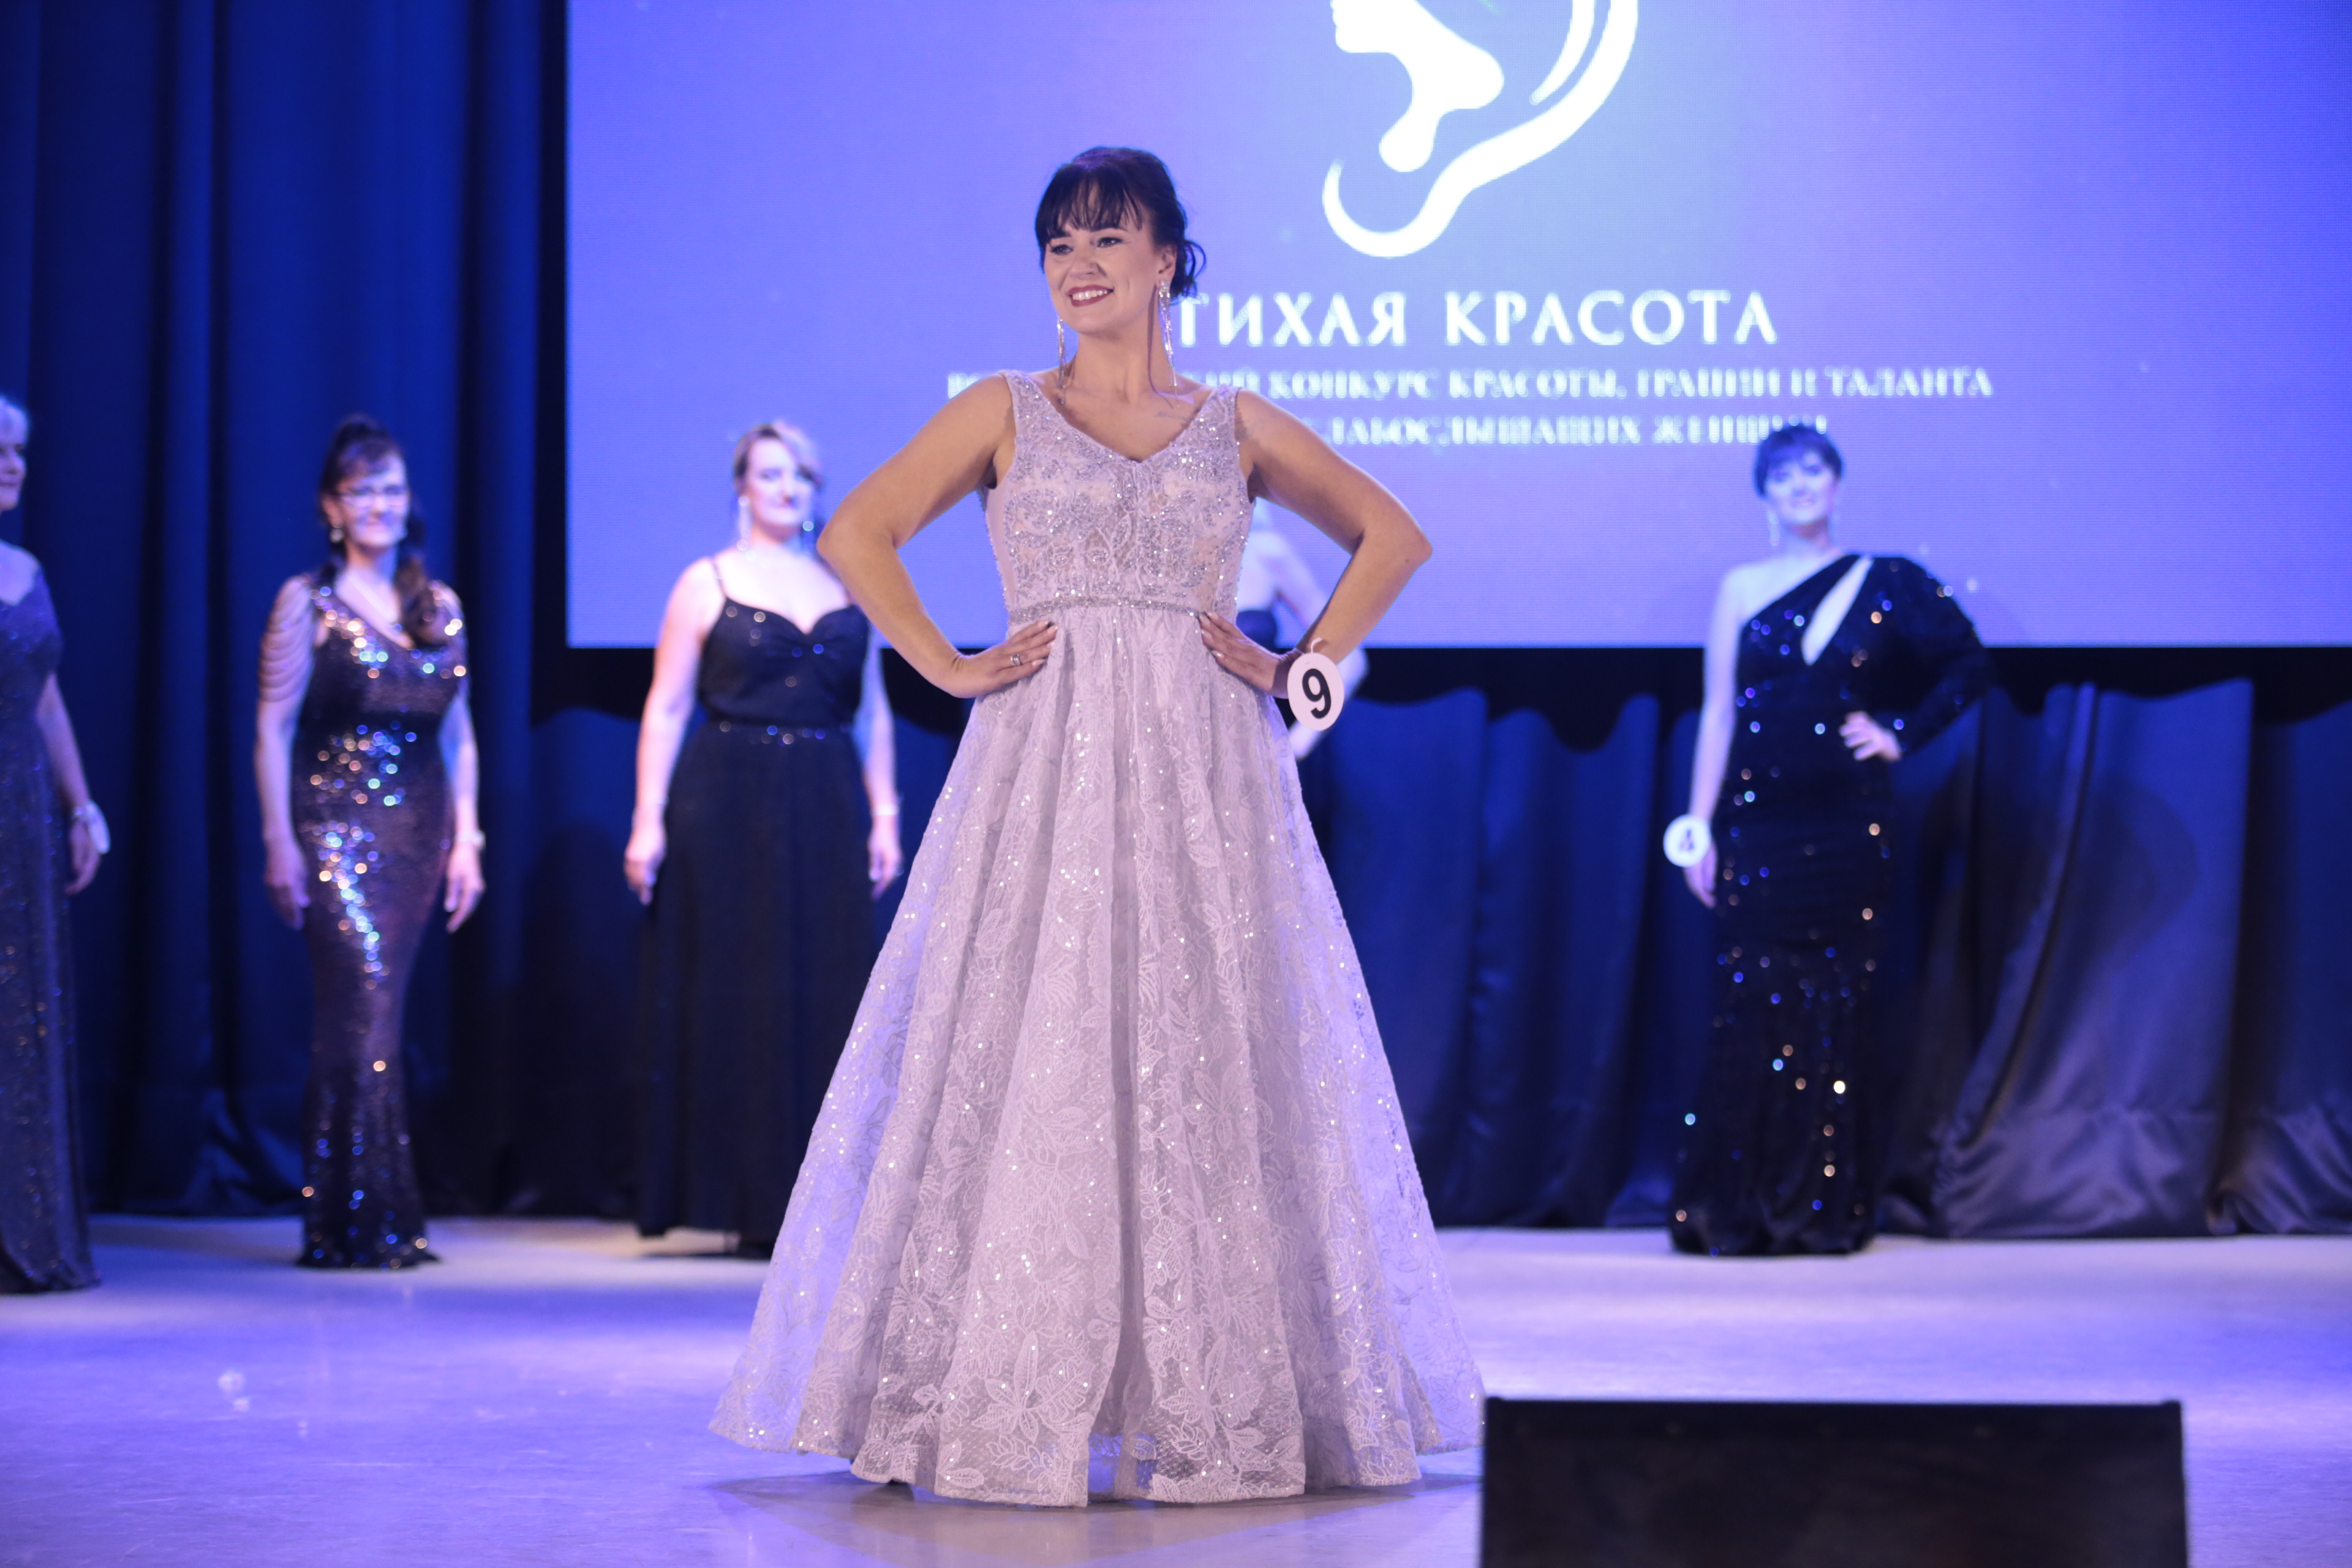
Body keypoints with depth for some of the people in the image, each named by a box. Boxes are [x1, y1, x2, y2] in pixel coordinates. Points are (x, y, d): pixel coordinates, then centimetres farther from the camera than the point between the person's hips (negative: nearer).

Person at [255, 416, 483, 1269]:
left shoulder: (439, 607, 13)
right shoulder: (308, 602, 0)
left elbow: (458, 733, 15)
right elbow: (272, 728, -3)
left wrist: (466, 838, 8)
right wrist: (278, 841, -10)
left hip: (417, 830, 4)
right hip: (334, 824, -4)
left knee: (366, 1020, 5)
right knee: (364, 1013, -12)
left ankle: (361, 1222, 9)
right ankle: (360, 1222, -8)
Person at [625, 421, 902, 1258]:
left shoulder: (848, 587, 12)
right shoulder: (706, 584, 2)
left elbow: (873, 712, 14)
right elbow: (665, 709, -2)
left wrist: (884, 815, 5)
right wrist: (649, 820, -10)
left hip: (825, 812, 3)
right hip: (727, 808, -3)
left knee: (824, 998, 2)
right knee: (734, 999, -1)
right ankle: (752, 1205, 4)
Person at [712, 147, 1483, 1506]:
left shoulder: (1239, 425, 12)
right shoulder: (1004, 413, 9)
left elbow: (1394, 537, 17)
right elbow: (858, 537, 5)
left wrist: (1303, 666, 6)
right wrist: (951, 668, -2)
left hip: (1205, 778, 1)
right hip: (1044, 773, -1)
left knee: (1210, 1067, -1)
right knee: (1030, 1064, -5)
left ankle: (1223, 1402, 7)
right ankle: (1006, 1403, -1)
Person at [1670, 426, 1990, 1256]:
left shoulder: (1884, 585, 5)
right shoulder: (1742, 588, 8)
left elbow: (1969, 666, 11)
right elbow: (1717, 712, 6)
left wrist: (1902, 735, 2)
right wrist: (1700, 828, 0)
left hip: (1848, 828, -1)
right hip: (1758, 825, 1)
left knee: (1837, 1014, 0)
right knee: (1754, 1008, -2)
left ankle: (1826, 1204, 7)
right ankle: (1738, 1207, 3)